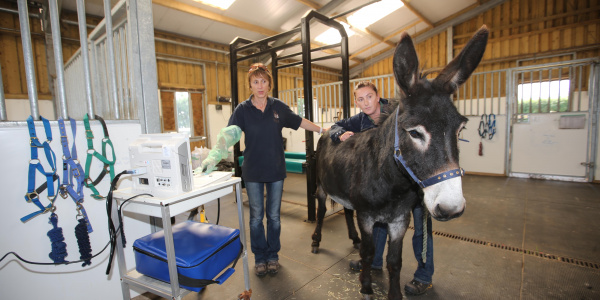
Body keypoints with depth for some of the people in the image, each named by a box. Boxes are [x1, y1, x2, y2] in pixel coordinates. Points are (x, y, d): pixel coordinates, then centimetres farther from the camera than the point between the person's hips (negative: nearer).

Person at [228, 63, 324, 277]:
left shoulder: (278, 106, 0)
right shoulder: (243, 109, -5)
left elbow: (299, 122, 11)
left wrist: (322, 130, 15)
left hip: (276, 170, 1)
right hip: (253, 172, -1)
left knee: (274, 216, 12)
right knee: (256, 216, 10)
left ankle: (273, 256, 31)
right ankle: (260, 257, 30)